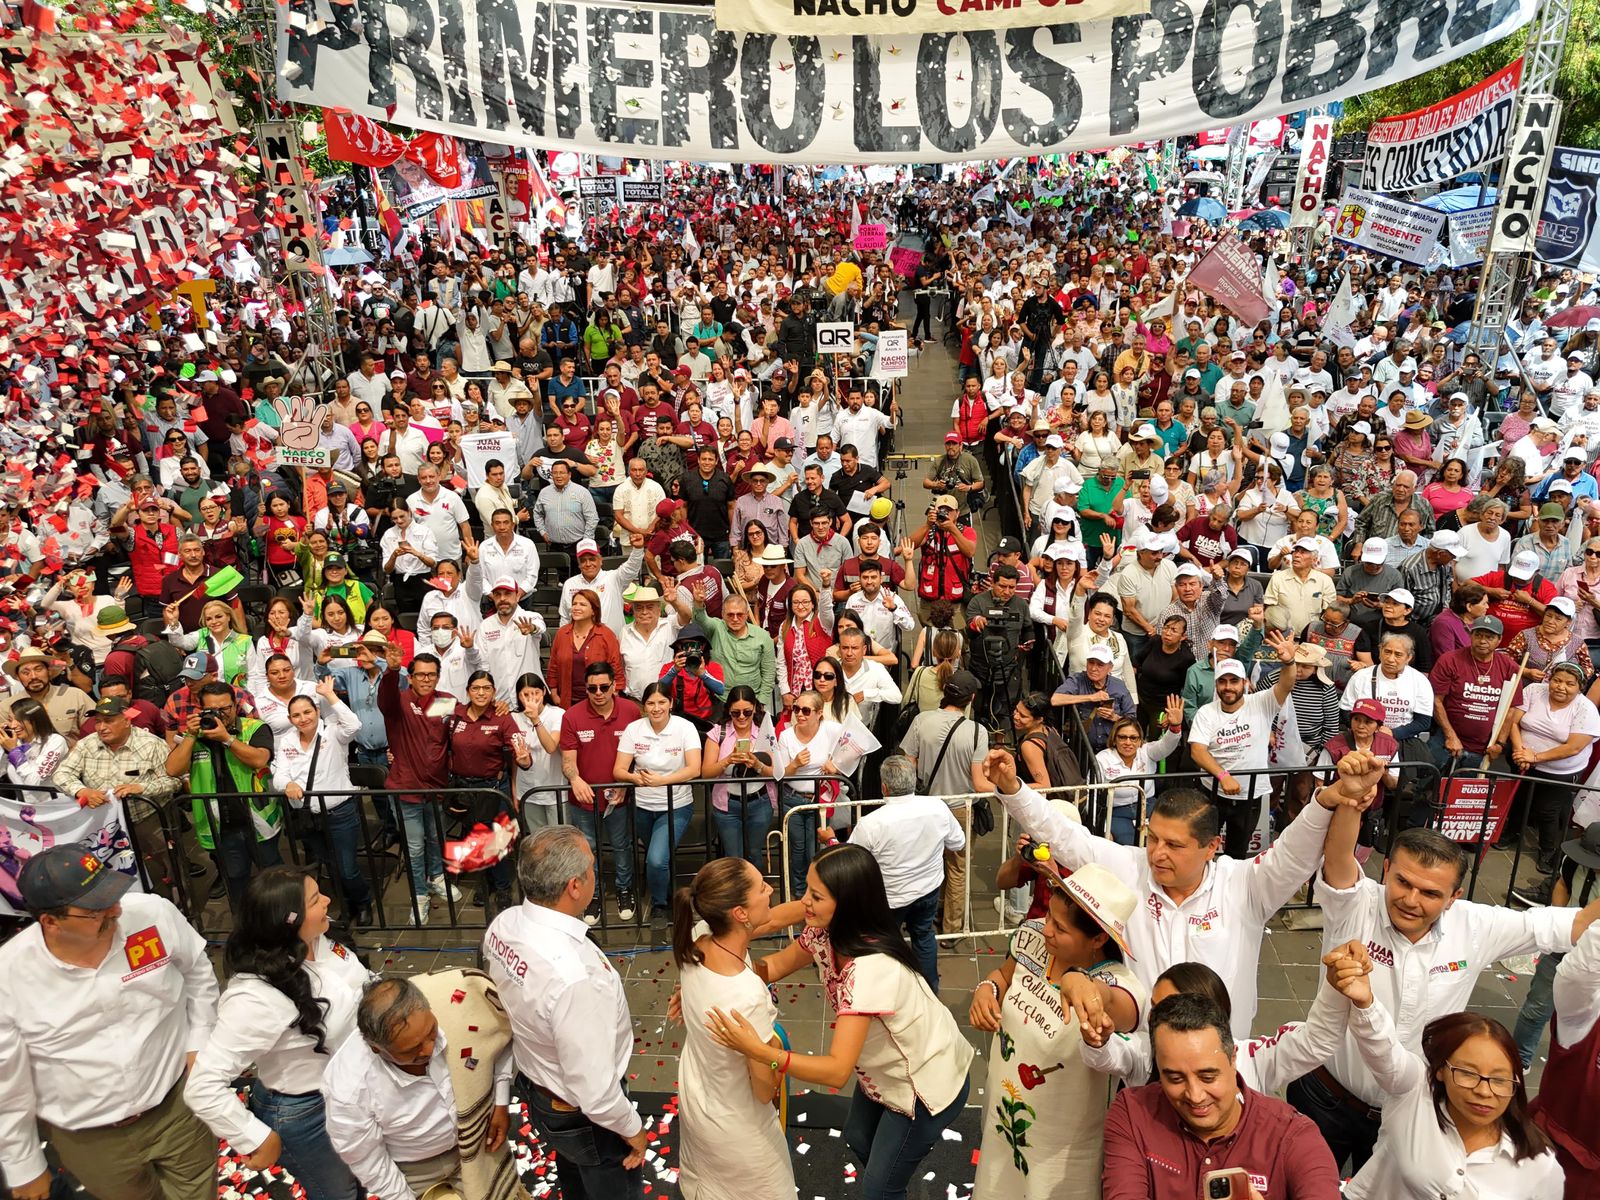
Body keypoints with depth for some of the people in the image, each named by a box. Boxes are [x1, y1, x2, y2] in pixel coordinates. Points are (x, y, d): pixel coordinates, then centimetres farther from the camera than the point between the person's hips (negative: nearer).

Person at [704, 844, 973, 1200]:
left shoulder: (869, 970, -41)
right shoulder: (826, 933, -17)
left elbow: (837, 1071, -42)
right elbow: (777, 964, -1)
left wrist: (758, 1050, -51)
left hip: (928, 1083, -8)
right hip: (887, 1069, 8)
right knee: (858, 1139, 29)